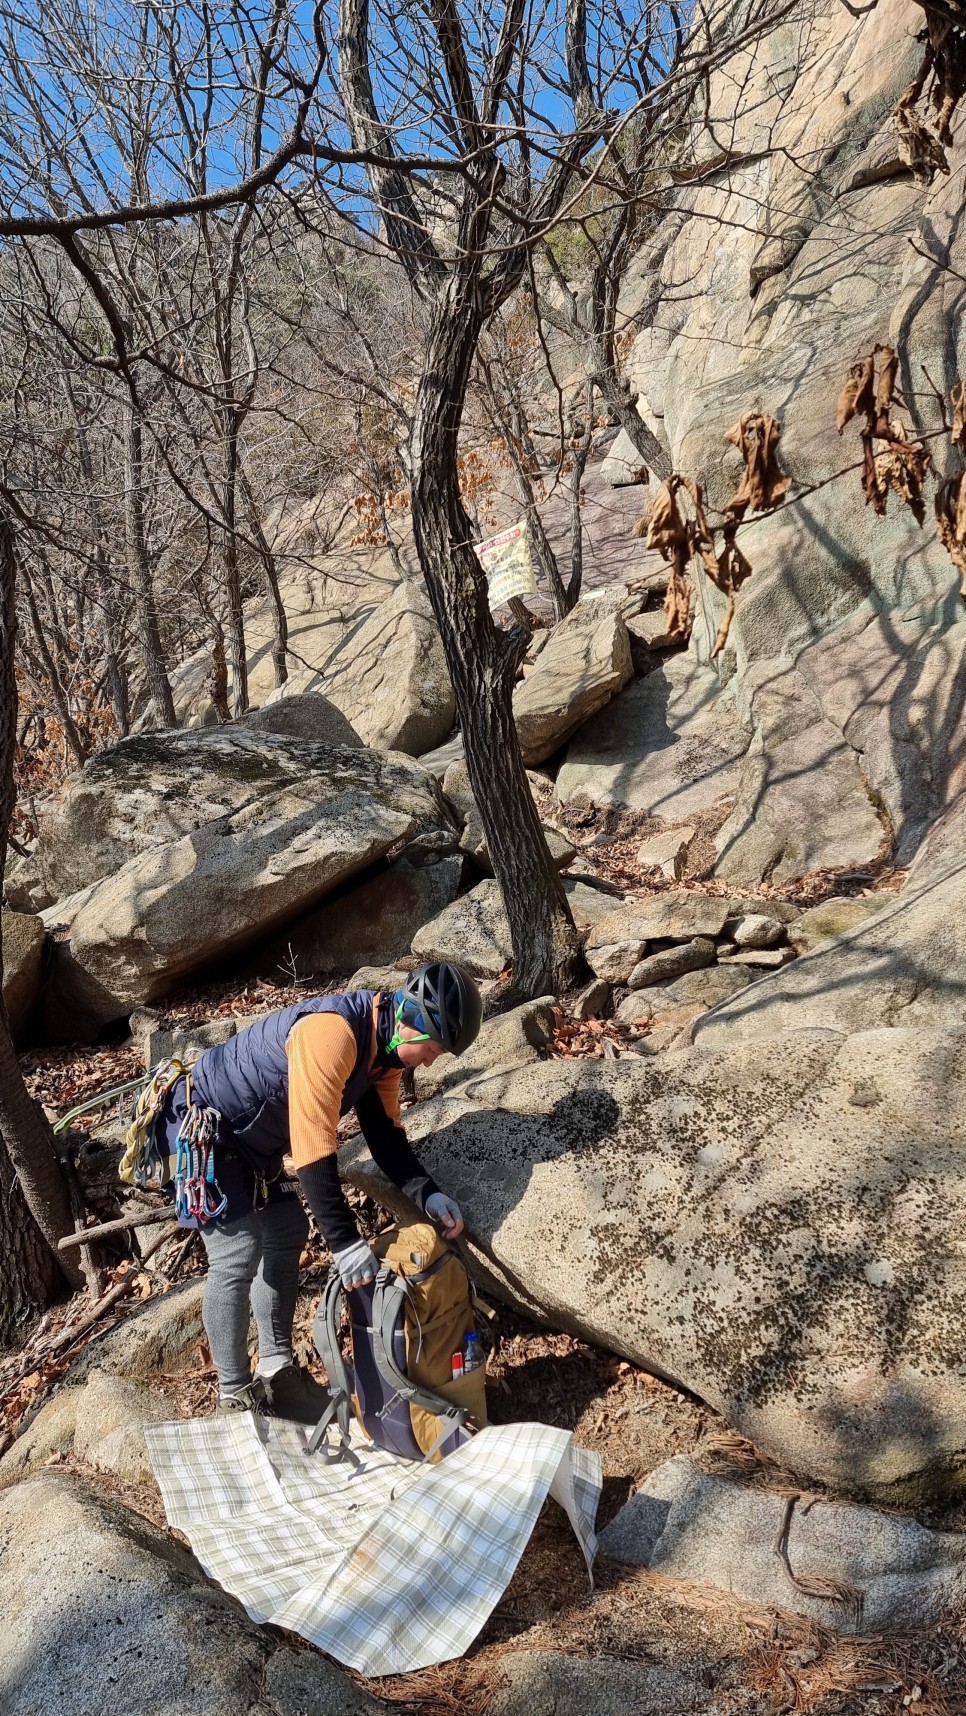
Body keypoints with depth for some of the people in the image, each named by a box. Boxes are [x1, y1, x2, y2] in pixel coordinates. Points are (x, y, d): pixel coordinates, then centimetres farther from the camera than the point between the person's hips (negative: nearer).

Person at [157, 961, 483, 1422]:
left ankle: (276, 1372, 25)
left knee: (286, 1237, 13)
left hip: (251, 1137, 10)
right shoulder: (332, 1033, -34)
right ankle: (235, 1398, 3)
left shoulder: (385, 1047, -4)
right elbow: (313, 1148, -35)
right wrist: (344, 1241, -32)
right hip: (203, 1127, -10)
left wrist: (426, 1194, -15)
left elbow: (385, 1133, -1)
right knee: (238, 1256, -10)